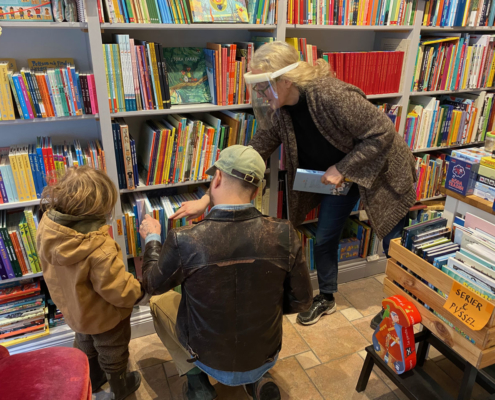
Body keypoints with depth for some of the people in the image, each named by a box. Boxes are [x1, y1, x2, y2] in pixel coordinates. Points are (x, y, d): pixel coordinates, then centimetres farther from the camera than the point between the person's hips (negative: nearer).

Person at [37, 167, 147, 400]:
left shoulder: (47, 227, -21)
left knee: (86, 348, 35)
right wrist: (141, 294, -12)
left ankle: (93, 381, 61)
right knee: (112, 355, 24)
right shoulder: (100, 250, -43)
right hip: (105, 318, -6)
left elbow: (51, 268, -3)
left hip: (72, 309, 7)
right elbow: (118, 291, -31)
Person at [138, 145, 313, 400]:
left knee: (159, 300, 21)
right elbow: (301, 301, -9)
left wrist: (151, 239, 10)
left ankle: (196, 379, 17)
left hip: (210, 360, -2)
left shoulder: (183, 240, -27)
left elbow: (152, 285, -6)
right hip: (266, 358, 2)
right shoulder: (284, 235, -23)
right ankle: (258, 380, 21)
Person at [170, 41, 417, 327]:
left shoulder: (333, 96, -36)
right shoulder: (278, 112, -14)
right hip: (338, 176, 6)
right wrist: (206, 200, -13)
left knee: (394, 244, 11)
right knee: (324, 239, 9)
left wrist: (342, 169, -27)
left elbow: (383, 132, -29)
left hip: (378, 172, -5)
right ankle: (326, 299, 34)